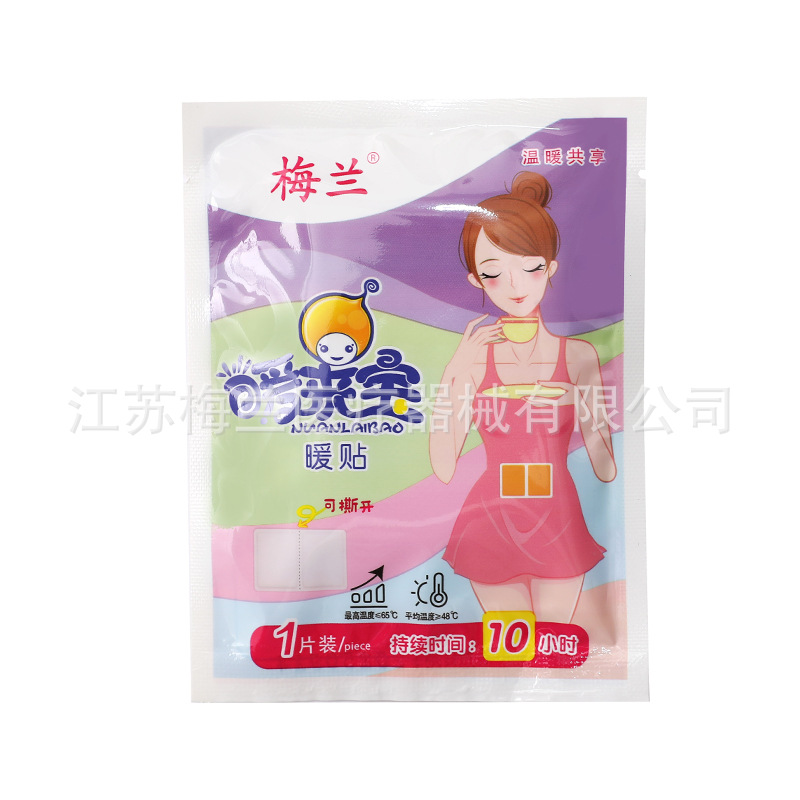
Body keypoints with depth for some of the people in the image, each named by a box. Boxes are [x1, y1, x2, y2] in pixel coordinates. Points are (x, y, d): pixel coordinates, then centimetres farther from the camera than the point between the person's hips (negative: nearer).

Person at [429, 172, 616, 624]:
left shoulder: (580, 356, -6)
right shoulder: (473, 358, -7)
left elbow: (607, 468, -4)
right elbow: (443, 469, -11)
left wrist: (579, 402, -21)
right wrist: (457, 371, -17)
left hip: (559, 528, 1)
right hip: (491, 530, 0)